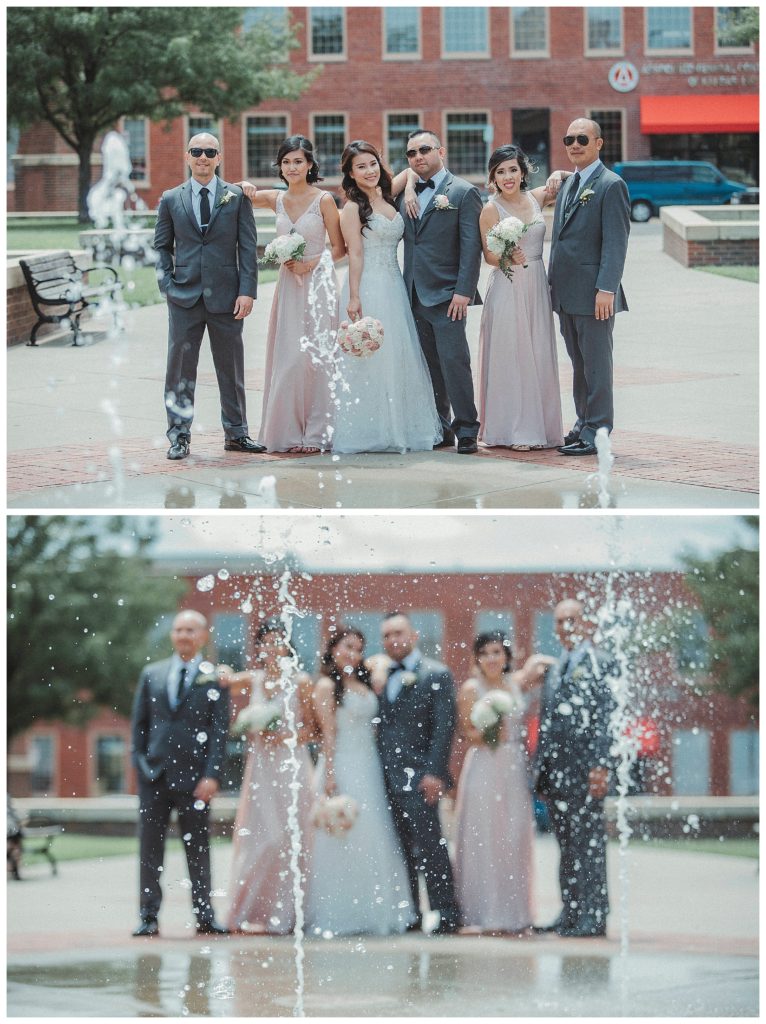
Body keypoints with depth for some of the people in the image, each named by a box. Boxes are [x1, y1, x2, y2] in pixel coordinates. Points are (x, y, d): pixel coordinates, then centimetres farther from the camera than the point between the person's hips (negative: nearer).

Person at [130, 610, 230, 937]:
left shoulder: (215, 679, 2)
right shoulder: (152, 675, 12)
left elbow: (220, 731, -2)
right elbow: (139, 723, 13)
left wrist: (212, 775, -10)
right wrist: (140, 765, 3)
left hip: (193, 776, -2)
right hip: (154, 774, 2)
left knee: (198, 848, 4)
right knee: (150, 847, 2)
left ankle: (204, 916, 9)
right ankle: (148, 916, 6)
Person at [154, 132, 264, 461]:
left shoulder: (237, 197, 4)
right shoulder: (171, 200, 7)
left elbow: (248, 247, 2)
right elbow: (161, 246, 12)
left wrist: (247, 291, -6)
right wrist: (167, 284, -1)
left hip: (226, 296, 0)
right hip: (184, 298, 0)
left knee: (231, 367, 7)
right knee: (180, 366, 1)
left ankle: (236, 433, 18)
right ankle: (179, 436, 6)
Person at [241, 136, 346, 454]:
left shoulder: (324, 200, -5)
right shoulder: (275, 199, 7)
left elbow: (338, 248, -2)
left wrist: (309, 264, -13)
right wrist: (244, 187, -1)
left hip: (317, 283, -5)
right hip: (288, 284, 5)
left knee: (313, 355, -6)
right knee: (286, 356, 3)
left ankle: (316, 433, -1)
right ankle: (289, 430, 8)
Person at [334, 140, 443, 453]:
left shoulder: (387, 195, 11)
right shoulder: (353, 208, -6)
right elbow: (355, 255, -10)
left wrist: (409, 189, 5)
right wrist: (354, 297, -15)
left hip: (394, 287, 7)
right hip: (368, 289, -7)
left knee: (399, 357, 7)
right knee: (370, 359, -6)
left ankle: (398, 427, 12)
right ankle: (369, 431, -2)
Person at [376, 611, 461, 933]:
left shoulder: (436, 675, 0)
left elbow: (444, 725, -7)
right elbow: (380, 726, 17)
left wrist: (433, 772, -15)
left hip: (418, 776, -6)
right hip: (386, 778, 6)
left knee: (429, 843, -9)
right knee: (400, 847, 7)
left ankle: (447, 913, -5)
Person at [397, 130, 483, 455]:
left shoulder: (463, 193, -3)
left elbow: (471, 246, -9)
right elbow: (405, 242, 17)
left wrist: (463, 291, -15)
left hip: (446, 295, -6)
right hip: (415, 295, 6)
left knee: (454, 361, -9)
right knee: (428, 366, 8)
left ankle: (466, 430, -4)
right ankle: (438, 429, 14)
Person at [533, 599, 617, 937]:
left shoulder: (598, 664, -5)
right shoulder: (555, 670, 20)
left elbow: (605, 718, -12)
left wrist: (600, 766, -19)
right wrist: (540, 770, 16)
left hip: (584, 770, -8)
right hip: (556, 772, 8)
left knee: (588, 843, -6)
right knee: (567, 845, 11)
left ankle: (593, 917, -4)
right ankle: (571, 914, 15)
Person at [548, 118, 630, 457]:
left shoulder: (610, 185, -8)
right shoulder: (568, 185, 18)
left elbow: (616, 242, -15)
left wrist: (606, 289, -22)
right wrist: (554, 283, 15)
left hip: (593, 293, -8)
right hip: (566, 294, 8)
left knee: (596, 364, -4)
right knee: (579, 365, 13)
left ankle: (597, 432, -2)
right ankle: (584, 423, 20)